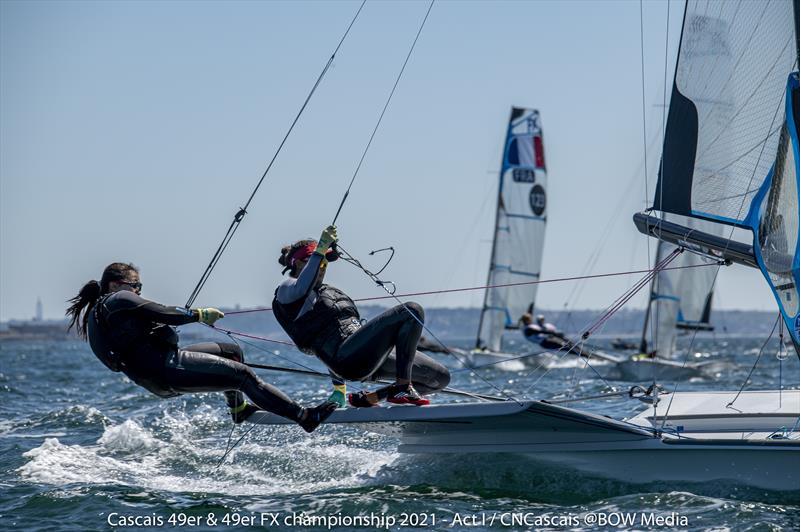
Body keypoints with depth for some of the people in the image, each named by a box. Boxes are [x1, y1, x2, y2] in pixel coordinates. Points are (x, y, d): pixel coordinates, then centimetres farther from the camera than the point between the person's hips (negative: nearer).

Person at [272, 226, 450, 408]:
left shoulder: (328, 291, 35)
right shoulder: (286, 289, 9)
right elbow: (301, 290, -18)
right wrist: (320, 249, -20)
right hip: (347, 356, -9)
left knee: (441, 377, 1)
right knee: (411, 311, -22)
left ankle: (367, 398, 7)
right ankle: (402, 387, -21)